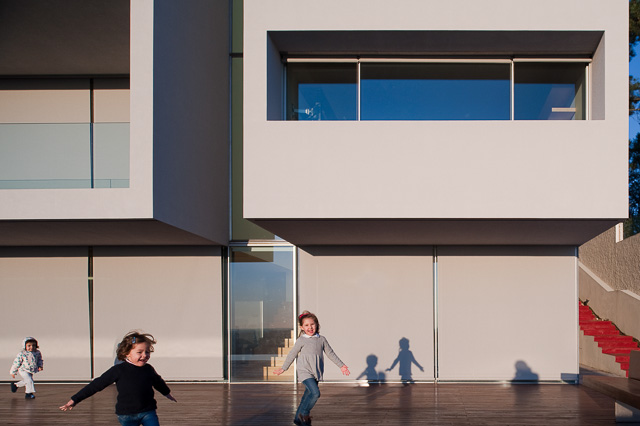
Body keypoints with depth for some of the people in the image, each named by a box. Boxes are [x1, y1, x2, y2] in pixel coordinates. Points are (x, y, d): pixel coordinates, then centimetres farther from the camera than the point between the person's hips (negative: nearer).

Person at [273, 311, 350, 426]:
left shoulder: (321, 339, 8)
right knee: (315, 393, -20)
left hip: (316, 373, 5)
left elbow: (330, 353, 16)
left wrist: (341, 365, 15)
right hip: (304, 372, -5)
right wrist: (283, 368, 10)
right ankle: (304, 413, -2)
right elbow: (292, 355, 5)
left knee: (308, 396, 9)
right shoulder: (301, 340, -4)